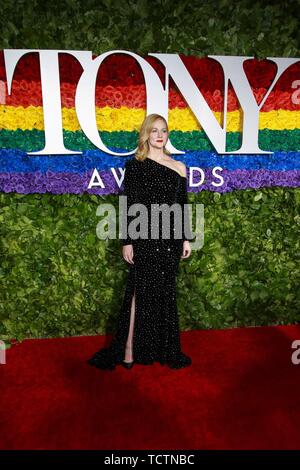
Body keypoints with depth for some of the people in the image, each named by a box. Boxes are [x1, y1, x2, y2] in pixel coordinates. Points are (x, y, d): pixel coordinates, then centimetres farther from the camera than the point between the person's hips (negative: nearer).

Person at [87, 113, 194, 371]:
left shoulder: (178, 167, 11)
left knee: (166, 295, 10)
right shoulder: (135, 164, 2)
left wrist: (186, 239, 9)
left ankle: (164, 350, 26)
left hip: (170, 238, 4)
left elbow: (183, 205, 12)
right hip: (144, 238, -3)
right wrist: (127, 242, -8)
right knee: (141, 293, -1)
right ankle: (129, 351, 12)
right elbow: (128, 205, -3)